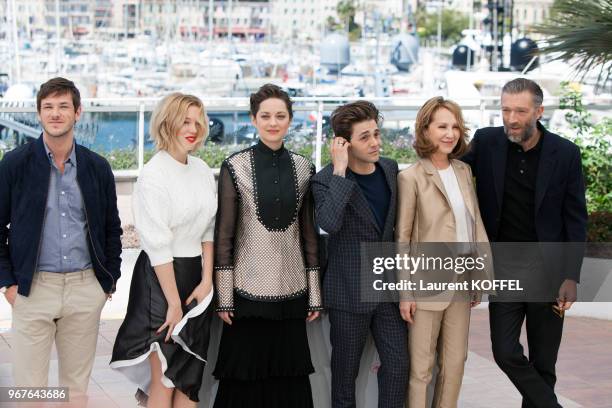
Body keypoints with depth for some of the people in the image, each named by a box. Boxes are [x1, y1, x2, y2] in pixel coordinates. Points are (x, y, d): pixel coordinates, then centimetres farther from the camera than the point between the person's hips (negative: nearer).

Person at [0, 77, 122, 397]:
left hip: (85, 288, 2)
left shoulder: (98, 167, 5)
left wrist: (109, 281, 9)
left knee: (77, 386, 11)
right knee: (29, 388, 0)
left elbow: (112, 229, 13)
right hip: (33, 288, -2)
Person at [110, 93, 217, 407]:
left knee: (191, 376, 12)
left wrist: (207, 280, 0)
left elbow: (208, 230, 10)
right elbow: (158, 245, -16)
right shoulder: (153, 175, -14)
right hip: (161, 276, -6)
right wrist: (174, 304, -16)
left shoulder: (203, 170, 5)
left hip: (197, 275, 6)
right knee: (164, 379, 1)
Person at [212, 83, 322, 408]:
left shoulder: (303, 167, 6)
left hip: (292, 290, 3)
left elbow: (309, 233, 10)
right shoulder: (235, 167, -3)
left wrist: (314, 293, 7)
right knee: (245, 378, 2)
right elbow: (223, 235, -2)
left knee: (289, 377, 7)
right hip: (248, 287, -3)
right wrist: (223, 297, -6)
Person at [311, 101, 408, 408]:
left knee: (398, 365, 5)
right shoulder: (326, 180, -14)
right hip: (349, 291, -4)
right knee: (346, 370, 9)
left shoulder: (390, 169, 3)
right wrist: (340, 172, -30)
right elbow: (329, 223, -34)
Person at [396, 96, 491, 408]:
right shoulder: (411, 177, -11)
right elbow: (402, 238, -9)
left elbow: (476, 224, 11)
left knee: (455, 363, 12)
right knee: (420, 368, 3)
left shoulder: (464, 171, 7)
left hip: (462, 284, 6)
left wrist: (480, 275, 9)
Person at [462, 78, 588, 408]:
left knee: (543, 362, 8)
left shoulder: (565, 153, -7)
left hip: (548, 271, -1)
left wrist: (571, 277, -9)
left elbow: (576, 219, -4)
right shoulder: (486, 142, -4)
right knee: (506, 352, -6)